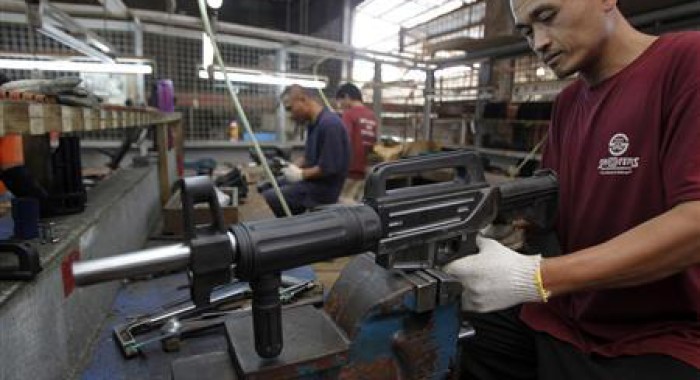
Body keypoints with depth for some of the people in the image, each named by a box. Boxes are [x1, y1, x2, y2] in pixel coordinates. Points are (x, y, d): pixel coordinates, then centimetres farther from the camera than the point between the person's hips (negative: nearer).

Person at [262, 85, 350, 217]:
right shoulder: (313, 123, 8)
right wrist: (293, 168, 3)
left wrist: (301, 174, -14)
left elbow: (329, 167, -25)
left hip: (323, 188, -10)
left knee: (267, 199, -15)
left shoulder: (329, 124, -22)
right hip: (311, 180, 10)